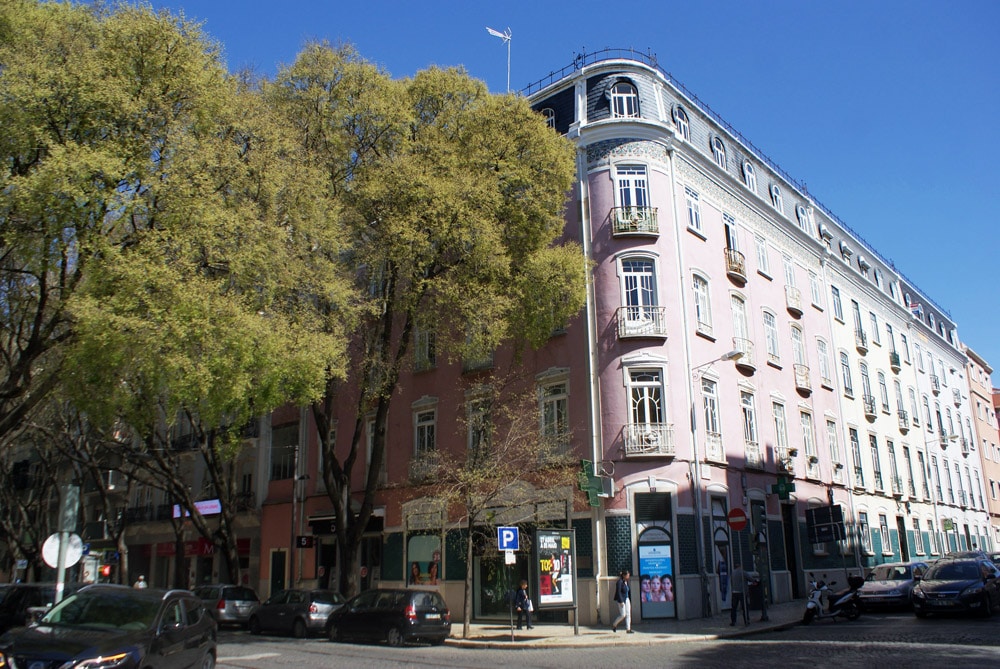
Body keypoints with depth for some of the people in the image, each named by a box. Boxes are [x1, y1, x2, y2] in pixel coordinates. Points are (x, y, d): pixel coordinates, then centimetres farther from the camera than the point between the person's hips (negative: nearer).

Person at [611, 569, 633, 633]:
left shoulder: (626, 582, 11)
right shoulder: (619, 582, -15)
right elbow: (618, 592, -18)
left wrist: (630, 600, 15)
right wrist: (621, 602, -20)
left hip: (627, 599, 8)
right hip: (621, 600, -8)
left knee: (628, 614, 4)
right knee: (623, 615, -7)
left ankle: (628, 629, 7)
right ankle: (614, 625, 13)